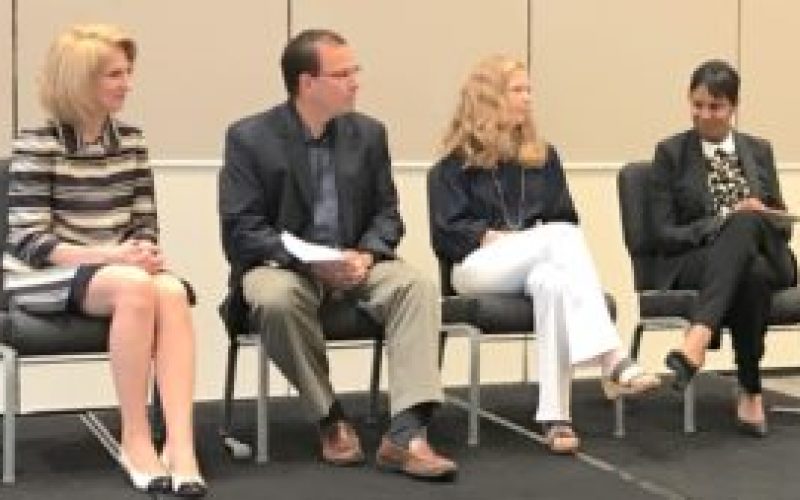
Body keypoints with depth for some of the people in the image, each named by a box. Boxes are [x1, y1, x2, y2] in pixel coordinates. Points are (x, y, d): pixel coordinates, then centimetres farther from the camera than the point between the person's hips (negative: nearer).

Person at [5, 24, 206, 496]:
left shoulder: (132, 141, 8)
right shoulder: (37, 145, -7)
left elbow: (145, 224, 10)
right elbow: (30, 243, -13)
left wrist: (144, 253, -14)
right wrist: (108, 255, -24)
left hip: (121, 270, 4)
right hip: (45, 277, -4)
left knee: (172, 291, -31)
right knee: (134, 286, -36)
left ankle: (181, 447, -38)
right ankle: (135, 439, -23)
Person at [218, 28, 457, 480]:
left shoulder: (369, 133, 6)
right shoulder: (250, 137, -7)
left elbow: (387, 213, 7)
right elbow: (241, 229, -12)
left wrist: (365, 255, -16)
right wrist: (311, 260, -25)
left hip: (354, 263, 3)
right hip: (283, 263, -3)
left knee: (417, 286, -26)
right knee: (275, 299, -38)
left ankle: (405, 433, -33)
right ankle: (332, 417, -16)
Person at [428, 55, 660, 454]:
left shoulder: (542, 156, 21)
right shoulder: (457, 161, 7)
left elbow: (566, 218, 16)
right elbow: (447, 232, -3)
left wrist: (533, 246, -5)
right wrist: (500, 237, -13)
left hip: (531, 265, 3)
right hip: (477, 267, -3)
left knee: (553, 283, -37)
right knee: (561, 236, -32)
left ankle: (554, 416, -42)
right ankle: (612, 361, -45)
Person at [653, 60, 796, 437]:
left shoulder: (758, 150, 16)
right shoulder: (671, 152, 6)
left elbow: (782, 222, 15)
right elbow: (665, 232, -2)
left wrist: (760, 214, -10)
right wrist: (724, 223, -16)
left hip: (763, 257, 3)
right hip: (693, 262, -3)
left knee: (747, 221, -36)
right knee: (750, 275, -39)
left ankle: (697, 339, -45)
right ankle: (750, 390, -33)